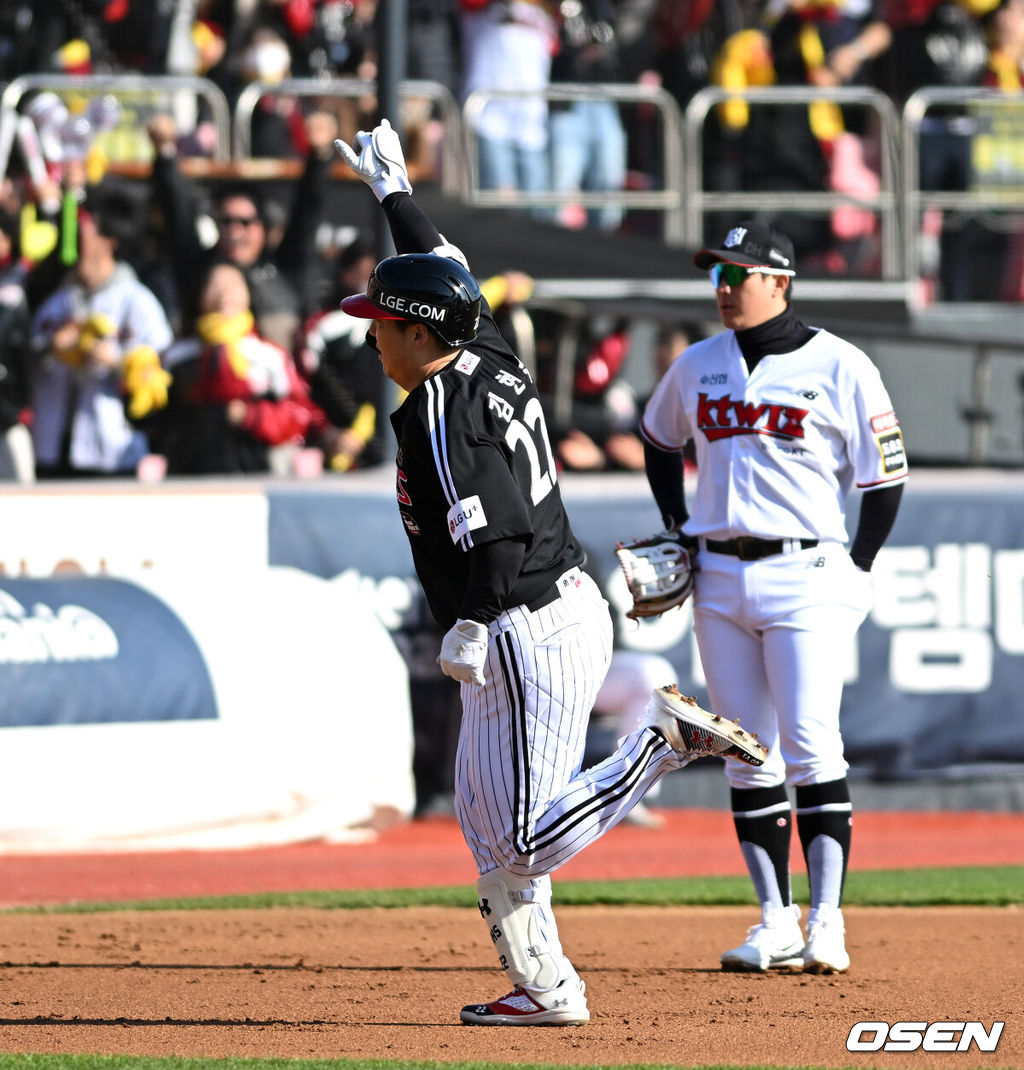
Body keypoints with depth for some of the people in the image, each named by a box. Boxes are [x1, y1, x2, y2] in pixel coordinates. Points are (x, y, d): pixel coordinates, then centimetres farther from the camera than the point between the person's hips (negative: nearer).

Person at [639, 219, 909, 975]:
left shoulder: (838, 367, -5)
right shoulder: (698, 366, 9)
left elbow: (885, 478, -2)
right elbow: (660, 440, 28)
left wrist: (854, 575, -5)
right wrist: (678, 531, 17)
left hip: (804, 577, -5)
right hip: (719, 579, 5)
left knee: (813, 749, -11)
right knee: (748, 757, 5)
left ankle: (826, 922, -11)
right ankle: (776, 922, 9)